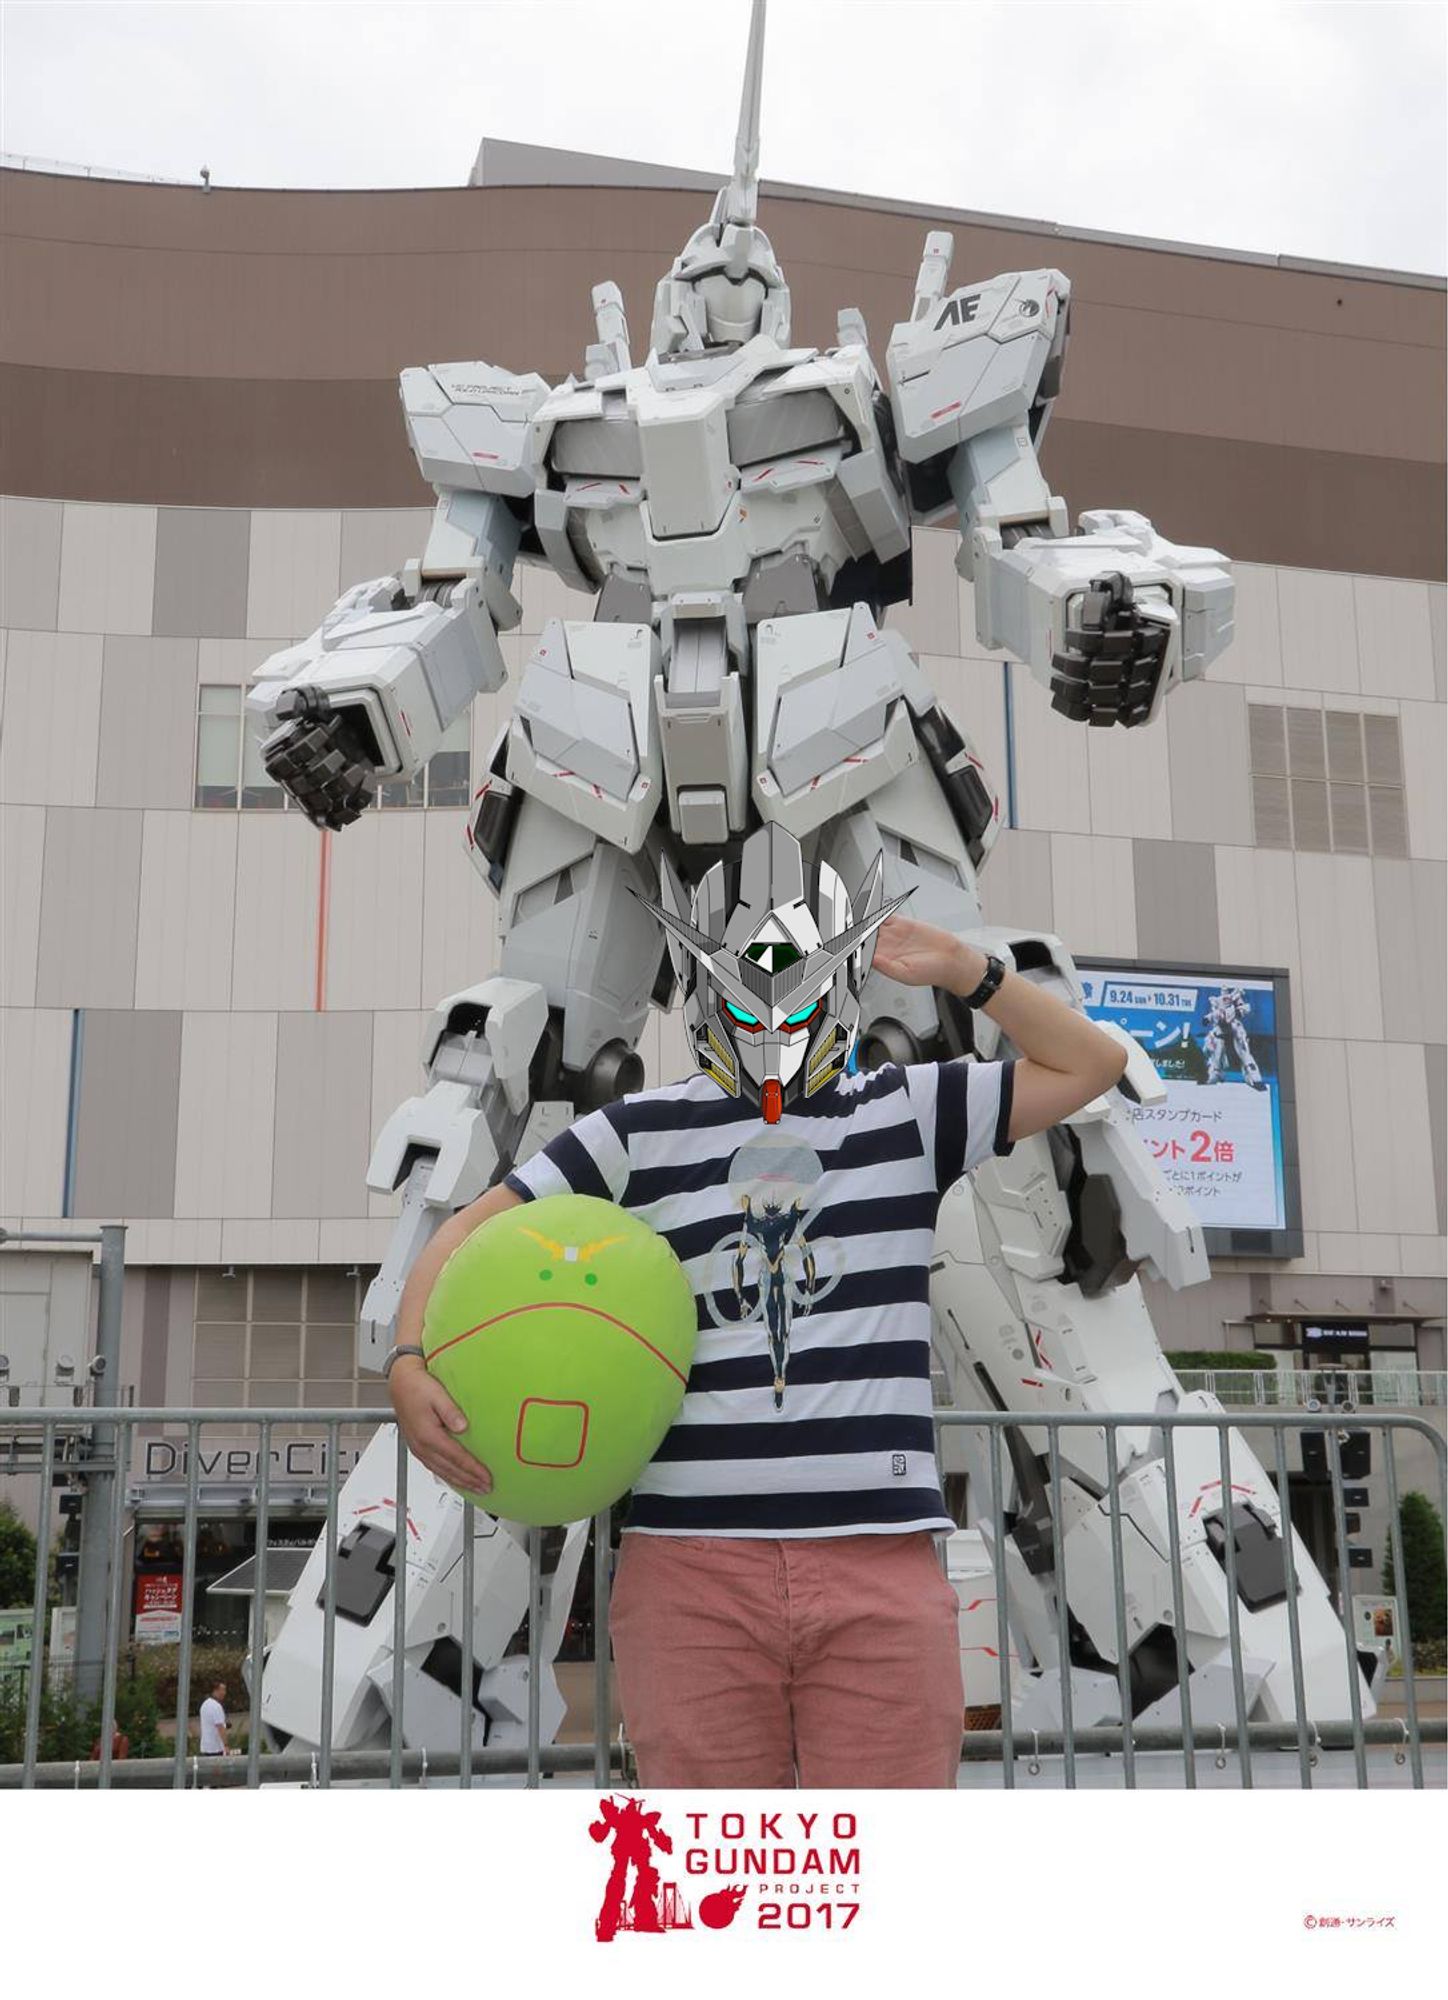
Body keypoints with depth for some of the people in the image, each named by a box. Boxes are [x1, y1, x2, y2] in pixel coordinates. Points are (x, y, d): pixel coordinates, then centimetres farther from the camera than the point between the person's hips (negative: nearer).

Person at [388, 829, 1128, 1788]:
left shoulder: (907, 1113, 13)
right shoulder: (638, 1135, 10)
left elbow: (1090, 1063, 19)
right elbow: (473, 1234, 10)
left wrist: (967, 972, 8)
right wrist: (411, 1362, -7)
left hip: (881, 1560, 1)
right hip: (691, 1564, 0)